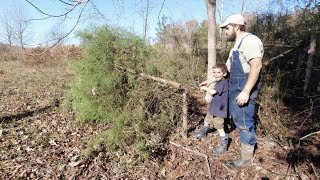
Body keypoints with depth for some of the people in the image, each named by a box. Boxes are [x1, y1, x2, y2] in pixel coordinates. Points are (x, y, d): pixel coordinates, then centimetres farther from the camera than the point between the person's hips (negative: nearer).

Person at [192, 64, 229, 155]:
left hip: (219, 110, -11)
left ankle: (224, 145, 8)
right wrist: (207, 88, -2)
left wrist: (205, 88, -14)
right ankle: (202, 133, 50)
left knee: (219, 127, -4)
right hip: (213, 108, 11)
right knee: (207, 120, 27)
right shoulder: (219, 82, 9)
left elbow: (213, 92, -29)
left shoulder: (223, 83, -24)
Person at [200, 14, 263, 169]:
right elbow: (227, 68, 25)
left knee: (244, 122, -1)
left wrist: (246, 91, -29)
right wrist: (211, 80, 25)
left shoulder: (249, 40, -15)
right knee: (237, 118, 21)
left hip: (244, 89, -10)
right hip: (236, 87, 10)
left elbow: (257, 65, -26)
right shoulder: (237, 45, 18)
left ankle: (246, 158, 12)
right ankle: (248, 140, 40)